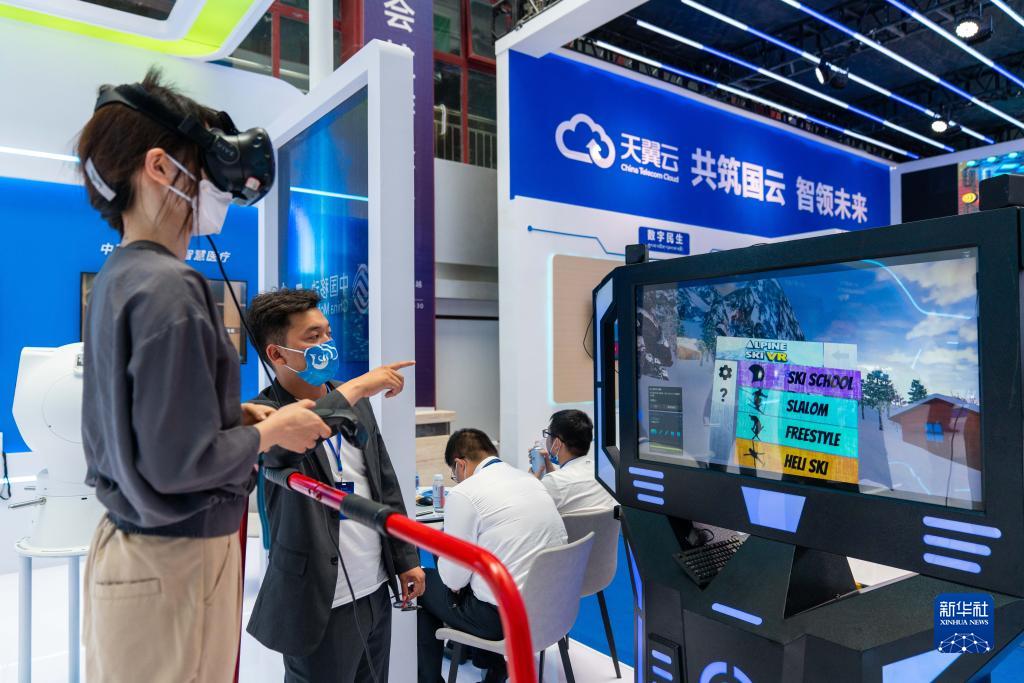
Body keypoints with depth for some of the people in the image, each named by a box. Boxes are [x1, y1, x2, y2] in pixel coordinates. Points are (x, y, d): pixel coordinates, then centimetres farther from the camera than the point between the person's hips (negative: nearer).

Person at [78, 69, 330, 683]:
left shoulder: (118, 278, 7)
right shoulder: (171, 287, -22)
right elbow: (180, 463, -24)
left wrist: (238, 414, 6)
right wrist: (272, 431, -10)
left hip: (127, 547, 9)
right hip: (175, 563, -9)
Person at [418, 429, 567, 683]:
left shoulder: (464, 493, -14)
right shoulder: (531, 480, 6)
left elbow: (453, 578, -11)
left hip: (501, 616, -7)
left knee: (422, 585, 15)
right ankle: (491, 662, 37)